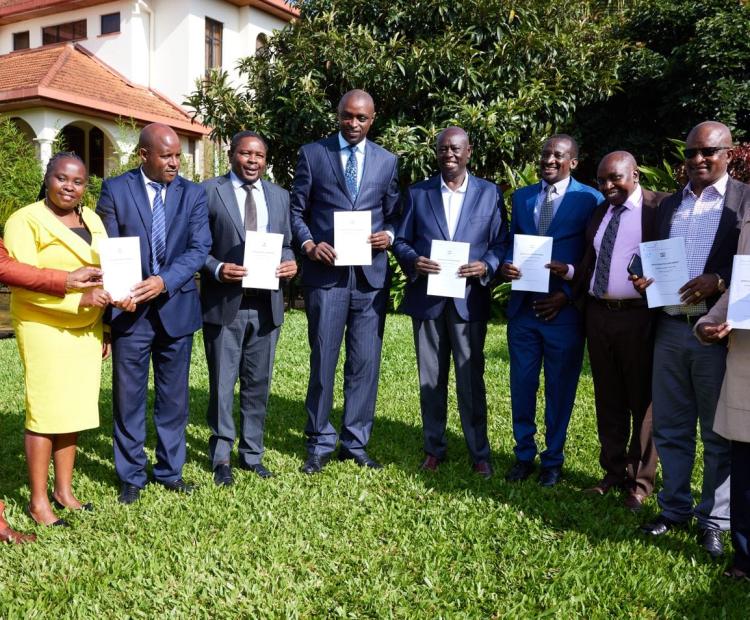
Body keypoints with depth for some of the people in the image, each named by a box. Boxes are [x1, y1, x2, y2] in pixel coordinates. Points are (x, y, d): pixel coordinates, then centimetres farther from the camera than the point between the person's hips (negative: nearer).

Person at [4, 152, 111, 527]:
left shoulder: (92, 220, 13)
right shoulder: (25, 221, -7)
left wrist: (105, 330, 14)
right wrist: (79, 299, -24)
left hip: (86, 330, 6)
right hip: (44, 329, -6)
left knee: (75, 410, 9)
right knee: (45, 413, -3)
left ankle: (63, 491, 20)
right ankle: (38, 502, 7)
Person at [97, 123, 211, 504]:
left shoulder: (193, 193, 4)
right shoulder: (115, 190, 0)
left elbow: (199, 248, -5)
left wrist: (165, 281, -19)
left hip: (176, 307, 2)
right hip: (129, 308, -1)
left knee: (174, 397, 11)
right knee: (128, 397, 7)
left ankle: (170, 470, 26)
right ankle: (131, 476, 21)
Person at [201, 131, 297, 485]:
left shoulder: (279, 196, 13)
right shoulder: (208, 192, -1)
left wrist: (290, 263, -5)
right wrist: (217, 269, -18)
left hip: (265, 305, 4)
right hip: (224, 304, -4)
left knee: (258, 384, 12)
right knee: (222, 385, 6)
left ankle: (252, 453, 26)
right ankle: (221, 458, 19)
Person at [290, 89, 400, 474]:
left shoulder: (387, 161, 13)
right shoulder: (312, 154, 6)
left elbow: (394, 214, 16)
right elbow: (297, 210, 7)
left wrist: (389, 235, -5)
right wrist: (308, 244, -10)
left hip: (371, 275, 2)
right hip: (325, 272, -2)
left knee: (366, 363, 6)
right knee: (322, 360, 3)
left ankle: (355, 442, 19)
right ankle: (320, 444, 16)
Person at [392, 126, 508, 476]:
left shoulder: (490, 193, 6)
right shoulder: (417, 193, 8)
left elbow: (501, 242, 5)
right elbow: (401, 240, 8)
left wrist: (486, 267, -15)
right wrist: (413, 261, -13)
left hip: (469, 299, -1)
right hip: (426, 299, 2)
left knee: (471, 380, 3)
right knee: (431, 379, 10)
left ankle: (479, 453, 16)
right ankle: (434, 449, 23)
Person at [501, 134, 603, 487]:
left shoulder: (590, 200, -3)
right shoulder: (521, 197, 11)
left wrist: (567, 294, -12)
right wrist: (505, 266, -6)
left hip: (563, 310, -4)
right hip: (523, 307, 4)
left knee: (559, 389, 8)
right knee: (522, 385, 9)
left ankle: (553, 460, 24)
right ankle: (524, 455, 25)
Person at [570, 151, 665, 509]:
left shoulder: (660, 208, -6)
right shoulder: (599, 212, 14)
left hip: (639, 317, -6)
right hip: (599, 315, 6)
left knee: (642, 400, 6)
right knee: (608, 399, 15)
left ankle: (640, 481, 19)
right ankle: (613, 472, 28)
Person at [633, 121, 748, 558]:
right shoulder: (669, 205, 16)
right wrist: (645, 278, -1)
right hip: (669, 329, 5)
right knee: (670, 428, 13)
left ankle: (713, 521, 19)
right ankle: (674, 509, 27)